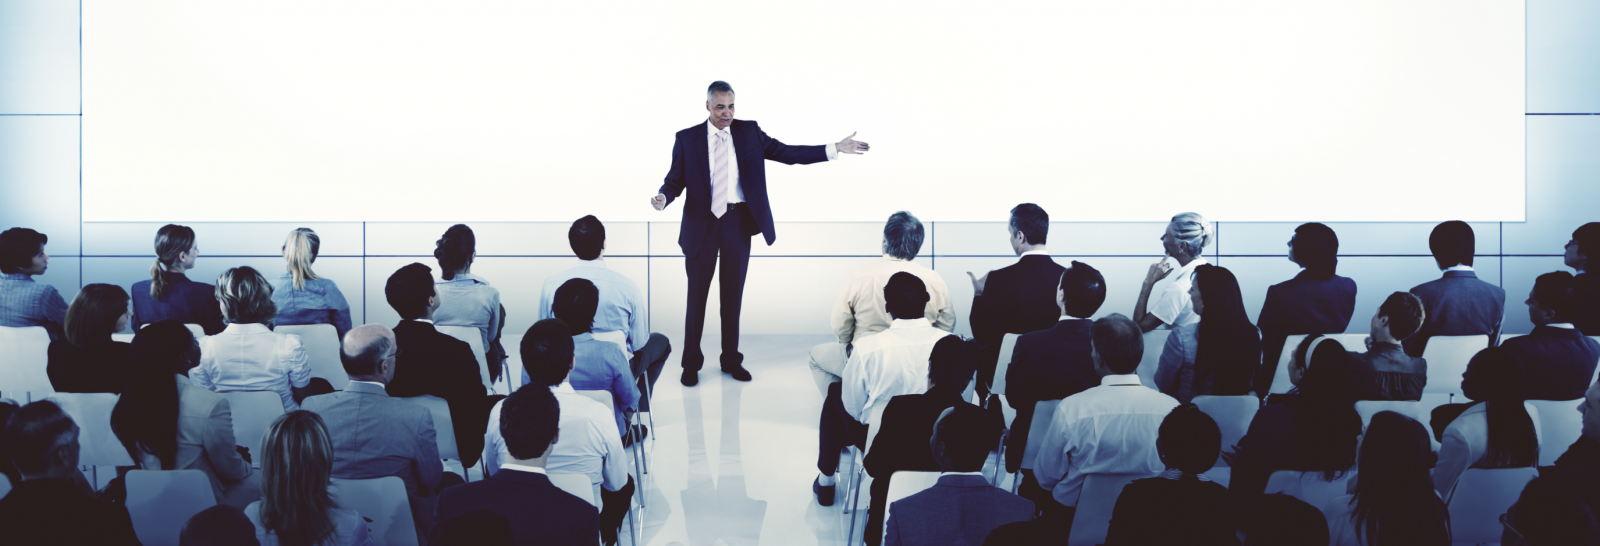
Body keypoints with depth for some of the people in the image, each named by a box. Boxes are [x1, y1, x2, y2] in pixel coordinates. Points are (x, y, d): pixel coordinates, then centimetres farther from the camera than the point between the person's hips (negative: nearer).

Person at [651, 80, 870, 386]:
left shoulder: (749, 132, 4)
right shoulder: (687, 139, 0)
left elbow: (788, 154, 3)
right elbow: (675, 179, -1)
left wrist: (835, 150, -3)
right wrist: (662, 198, -24)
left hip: (739, 221, 2)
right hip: (702, 223, -2)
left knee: (733, 293, 10)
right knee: (697, 295, 3)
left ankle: (731, 360, 22)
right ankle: (691, 363, 14)